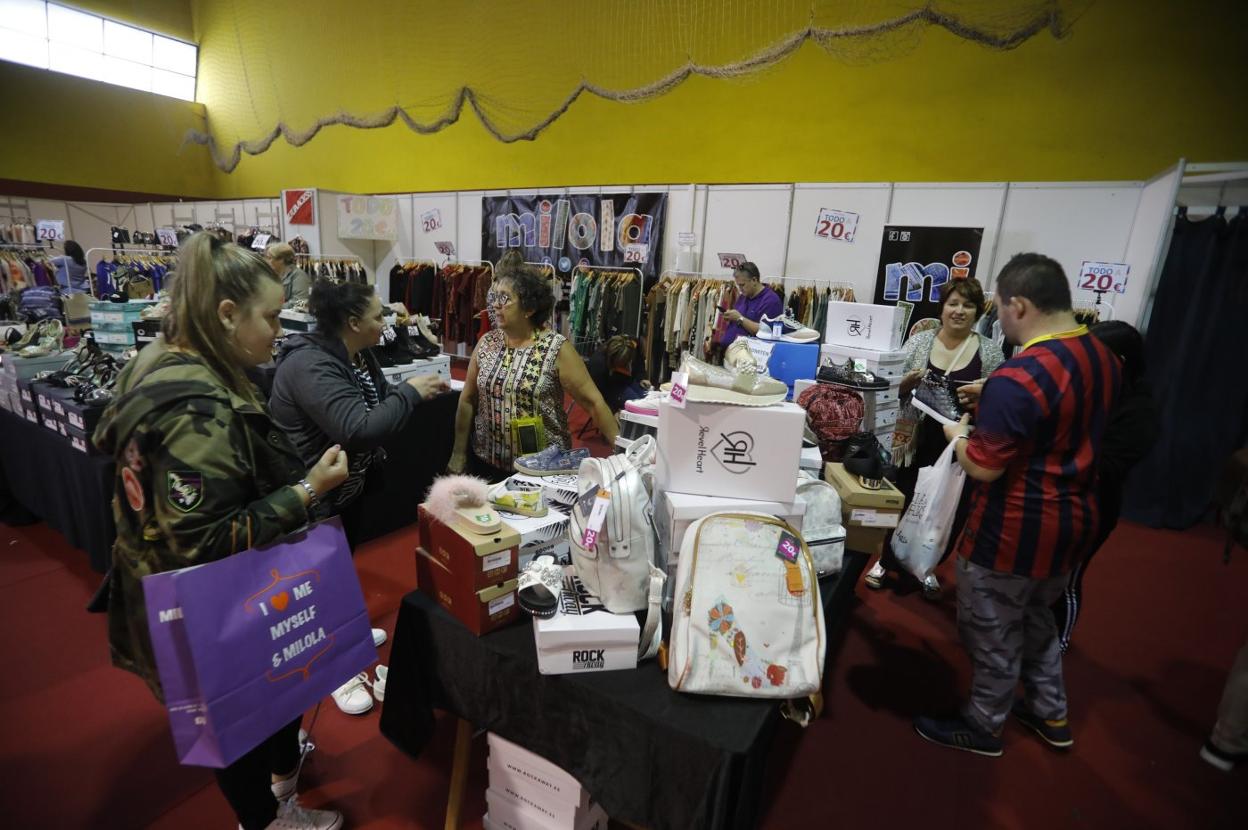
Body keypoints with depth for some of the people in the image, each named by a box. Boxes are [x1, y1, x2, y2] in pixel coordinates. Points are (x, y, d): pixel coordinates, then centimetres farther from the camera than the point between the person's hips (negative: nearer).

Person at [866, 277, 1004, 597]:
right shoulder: (919, 340, 0)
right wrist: (909, 380, -19)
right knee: (903, 503, 9)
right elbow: (894, 389, 2)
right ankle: (887, 561, 31)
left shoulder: (990, 351, -1)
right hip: (916, 441, 0)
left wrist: (984, 394, -21)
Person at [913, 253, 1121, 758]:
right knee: (1036, 616, 28)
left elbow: (984, 468, -23)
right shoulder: (1104, 357, 2)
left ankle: (982, 727, 30)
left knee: (993, 633, 11)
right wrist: (994, 402, 14)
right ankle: (1050, 714, 43)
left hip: (1016, 531, -9)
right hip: (1074, 519, 9)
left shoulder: (1018, 378, -28)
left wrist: (959, 436, -4)